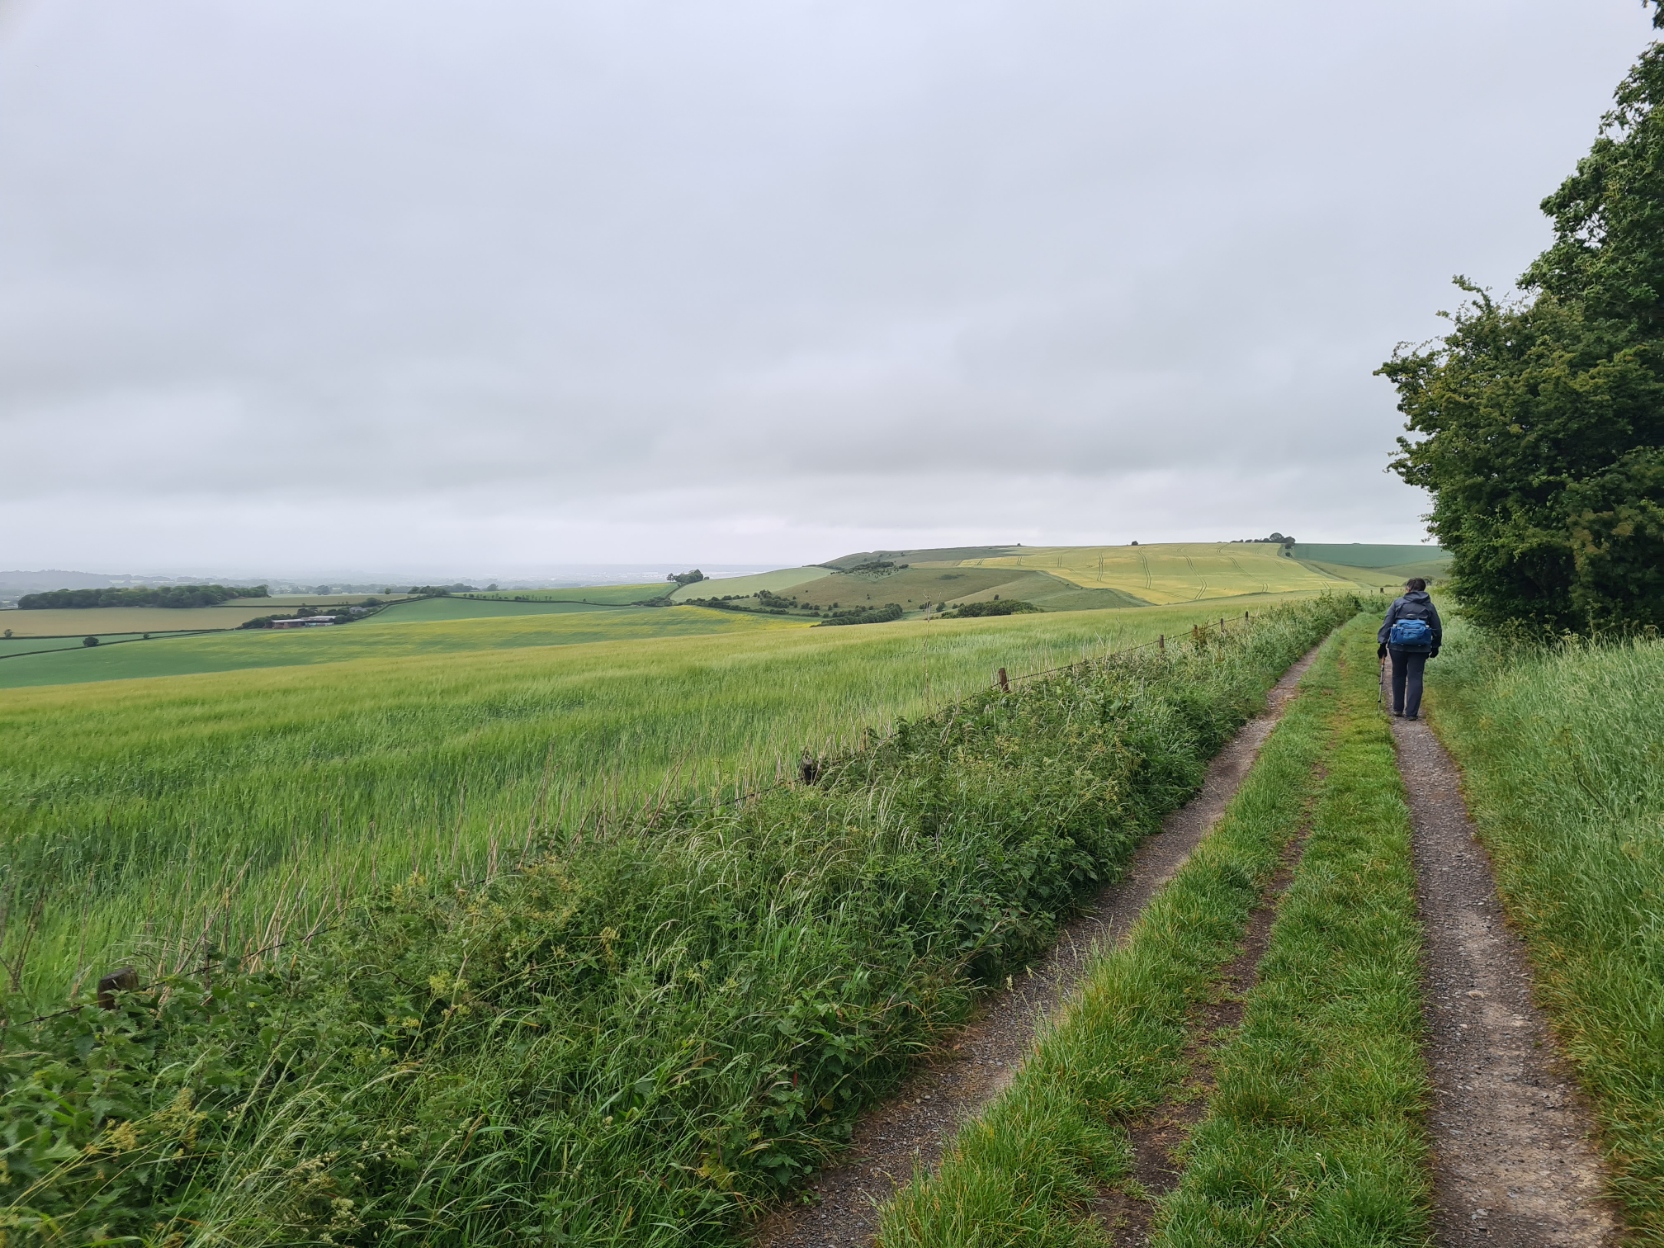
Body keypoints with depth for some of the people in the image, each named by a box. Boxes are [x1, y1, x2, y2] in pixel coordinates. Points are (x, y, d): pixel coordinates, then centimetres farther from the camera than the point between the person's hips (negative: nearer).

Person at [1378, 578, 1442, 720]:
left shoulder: (1398, 602, 5)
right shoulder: (1429, 606, 10)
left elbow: (1387, 623, -1)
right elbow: (1437, 629, 12)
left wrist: (1382, 643, -1)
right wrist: (1435, 647, 23)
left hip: (1398, 645, 0)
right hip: (1420, 648, 0)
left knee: (1398, 676, 15)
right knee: (1415, 678, 4)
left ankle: (1397, 708, 23)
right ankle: (1411, 712, 1)